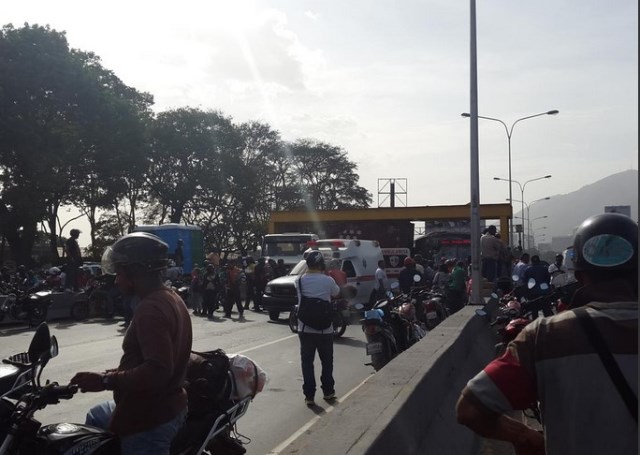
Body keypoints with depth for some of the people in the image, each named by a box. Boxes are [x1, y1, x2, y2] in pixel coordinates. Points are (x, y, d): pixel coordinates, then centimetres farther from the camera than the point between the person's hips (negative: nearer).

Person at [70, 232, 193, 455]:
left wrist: (105, 380, -26)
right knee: (95, 417, 29)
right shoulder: (171, 299, 8)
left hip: (149, 420, -11)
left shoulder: (151, 309, -24)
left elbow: (157, 371, -33)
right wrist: (117, 373, 18)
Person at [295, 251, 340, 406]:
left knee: (307, 362, 6)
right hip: (325, 329, -1)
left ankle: (309, 395, 5)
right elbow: (336, 293, 10)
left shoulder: (300, 281, -5)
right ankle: (328, 391, 26)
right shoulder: (328, 280, -9)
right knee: (327, 361, 16)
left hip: (305, 329, 1)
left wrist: (308, 272, 18)